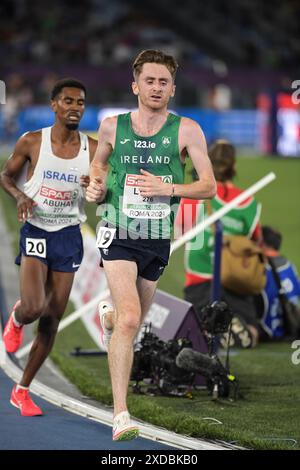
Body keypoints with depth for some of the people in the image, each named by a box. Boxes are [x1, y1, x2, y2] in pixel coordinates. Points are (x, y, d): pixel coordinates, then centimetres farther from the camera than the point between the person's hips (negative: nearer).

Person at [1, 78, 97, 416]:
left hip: (69, 236, 3)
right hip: (36, 232, -3)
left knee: (52, 319, 4)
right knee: (34, 308, -22)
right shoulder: (32, 143, -5)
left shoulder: (92, 148, 1)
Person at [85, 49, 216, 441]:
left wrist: (167, 188, -17)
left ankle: (107, 316, 60)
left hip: (157, 239, 3)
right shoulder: (112, 127, 0)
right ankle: (120, 414, -21)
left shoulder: (186, 131, -3)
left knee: (132, 320, 20)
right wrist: (95, 187, 1)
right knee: (130, 318, -22)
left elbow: (209, 187, -3)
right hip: (118, 235, -3)